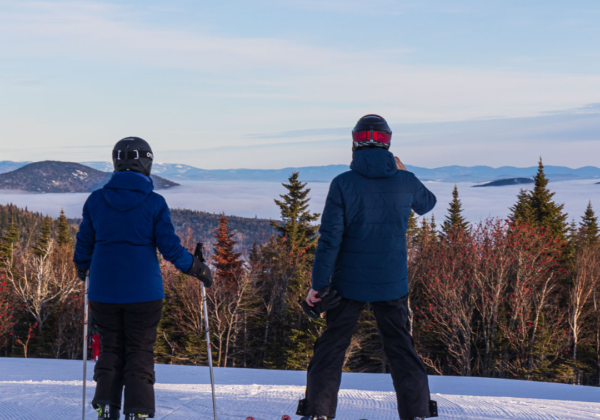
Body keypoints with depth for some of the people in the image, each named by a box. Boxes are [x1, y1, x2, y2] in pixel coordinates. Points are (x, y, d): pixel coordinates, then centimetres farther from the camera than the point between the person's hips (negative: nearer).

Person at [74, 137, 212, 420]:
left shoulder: (96, 200, 0)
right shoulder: (154, 203, -7)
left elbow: (84, 244, 8)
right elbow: (170, 247, -6)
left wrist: (82, 269, 29)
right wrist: (199, 270, 8)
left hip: (103, 291, 2)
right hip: (143, 292, -2)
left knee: (110, 349, 15)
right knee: (140, 353, 7)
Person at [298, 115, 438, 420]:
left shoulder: (343, 183, -10)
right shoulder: (405, 182, -3)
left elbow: (330, 238, -12)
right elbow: (427, 203, 20)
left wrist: (318, 284, -8)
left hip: (350, 283, -2)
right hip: (392, 284, 2)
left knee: (331, 346, 10)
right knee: (401, 349, 12)